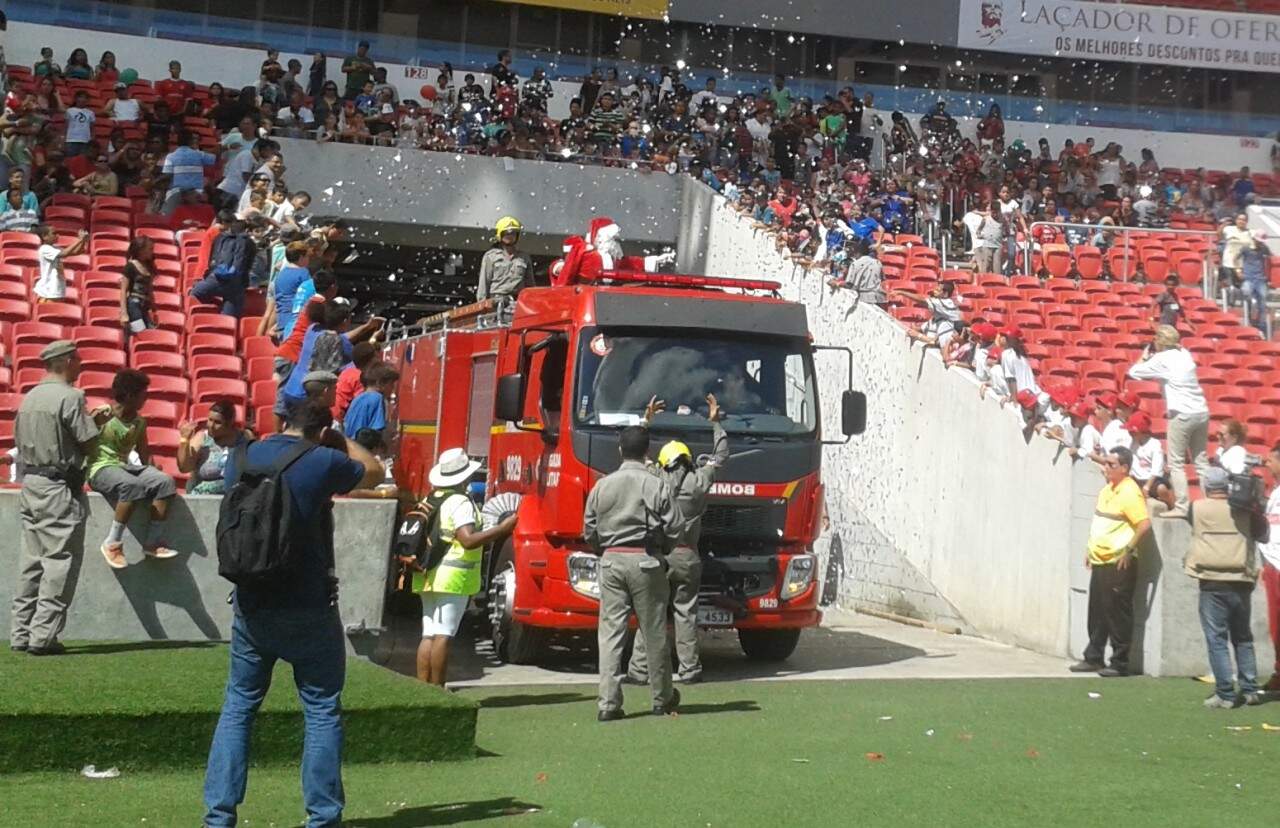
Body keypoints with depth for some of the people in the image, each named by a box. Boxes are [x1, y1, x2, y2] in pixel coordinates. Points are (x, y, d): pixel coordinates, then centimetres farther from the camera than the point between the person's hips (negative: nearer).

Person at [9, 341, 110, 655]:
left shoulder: (29, 397, 12)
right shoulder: (70, 396, -12)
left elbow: (20, 440, 16)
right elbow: (88, 444, -14)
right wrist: (96, 421, 7)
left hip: (29, 484, 8)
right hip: (60, 488, -8)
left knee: (32, 559, 11)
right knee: (59, 561, -4)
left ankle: (21, 634, 13)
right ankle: (43, 635, -6)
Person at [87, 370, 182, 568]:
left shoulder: (139, 422, 11)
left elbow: (143, 453, 18)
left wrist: (150, 468, 3)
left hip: (126, 466, 7)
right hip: (101, 468, -7)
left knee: (164, 481, -18)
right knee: (132, 485, -38)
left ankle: (153, 543, -17)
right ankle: (112, 544, -26)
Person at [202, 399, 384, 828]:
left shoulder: (241, 458, 3)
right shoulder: (323, 461, -10)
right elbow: (375, 473, 8)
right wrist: (339, 440, 17)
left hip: (250, 605, 4)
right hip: (308, 609, -4)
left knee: (238, 705, 14)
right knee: (322, 710, 5)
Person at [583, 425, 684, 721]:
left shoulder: (602, 486, 4)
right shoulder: (657, 486, -5)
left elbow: (589, 532, 6)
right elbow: (674, 529, -6)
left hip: (611, 561, 2)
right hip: (646, 561, -2)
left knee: (610, 632, 2)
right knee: (654, 633, 8)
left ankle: (608, 702, -4)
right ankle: (663, 699, 20)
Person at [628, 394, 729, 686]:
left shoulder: (653, 478, 0)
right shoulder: (699, 481, 1)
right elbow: (720, 456, 17)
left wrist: (646, 420, 23)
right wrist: (715, 422, 25)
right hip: (687, 557, 1)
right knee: (686, 613, 7)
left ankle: (639, 669, -1)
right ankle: (689, 669, 8)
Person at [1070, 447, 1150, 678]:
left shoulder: (1129, 493, -15)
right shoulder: (1107, 489, 13)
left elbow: (1144, 524, -24)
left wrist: (1129, 550, -19)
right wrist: (1091, 550, 20)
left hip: (1119, 564, -9)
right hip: (1100, 561, 9)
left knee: (1117, 614, -2)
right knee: (1097, 613, 14)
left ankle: (1120, 664, 5)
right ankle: (1093, 658, 23)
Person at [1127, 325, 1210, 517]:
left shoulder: (1162, 359, -5)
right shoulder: (1185, 354, 14)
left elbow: (1133, 372, -1)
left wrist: (1145, 357, 15)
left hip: (1182, 415, -7)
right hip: (1201, 412, 7)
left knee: (1176, 463, -1)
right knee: (1201, 461, 11)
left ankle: (1181, 506, -5)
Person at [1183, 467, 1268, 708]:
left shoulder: (1197, 508, -3)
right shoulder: (1245, 510, 2)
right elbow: (1263, 534, 14)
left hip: (1212, 583, -3)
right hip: (1241, 582, 3)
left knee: (1216, 639, 0)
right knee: (1243, 638, 17)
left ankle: (1225, 694, -4)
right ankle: (1250, 690, 16)